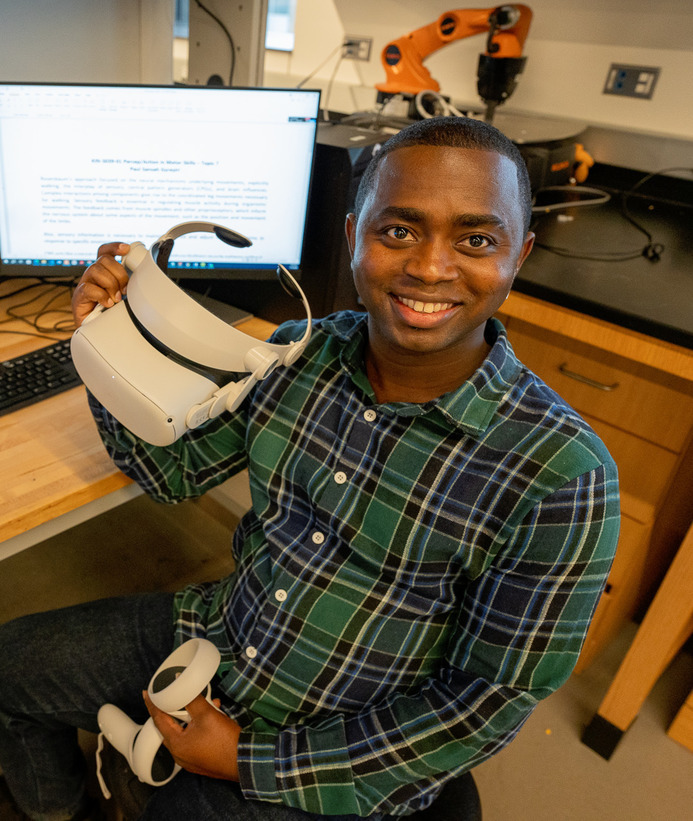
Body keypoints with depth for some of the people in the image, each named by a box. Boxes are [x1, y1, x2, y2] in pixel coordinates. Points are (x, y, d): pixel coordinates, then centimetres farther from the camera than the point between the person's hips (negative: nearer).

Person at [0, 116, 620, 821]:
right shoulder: (299, 353, -12)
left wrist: (252, 759, -17)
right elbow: (172, 467, 2)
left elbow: (491, 702, -18)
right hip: (218, 633, 5)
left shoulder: (562, 478, -26)